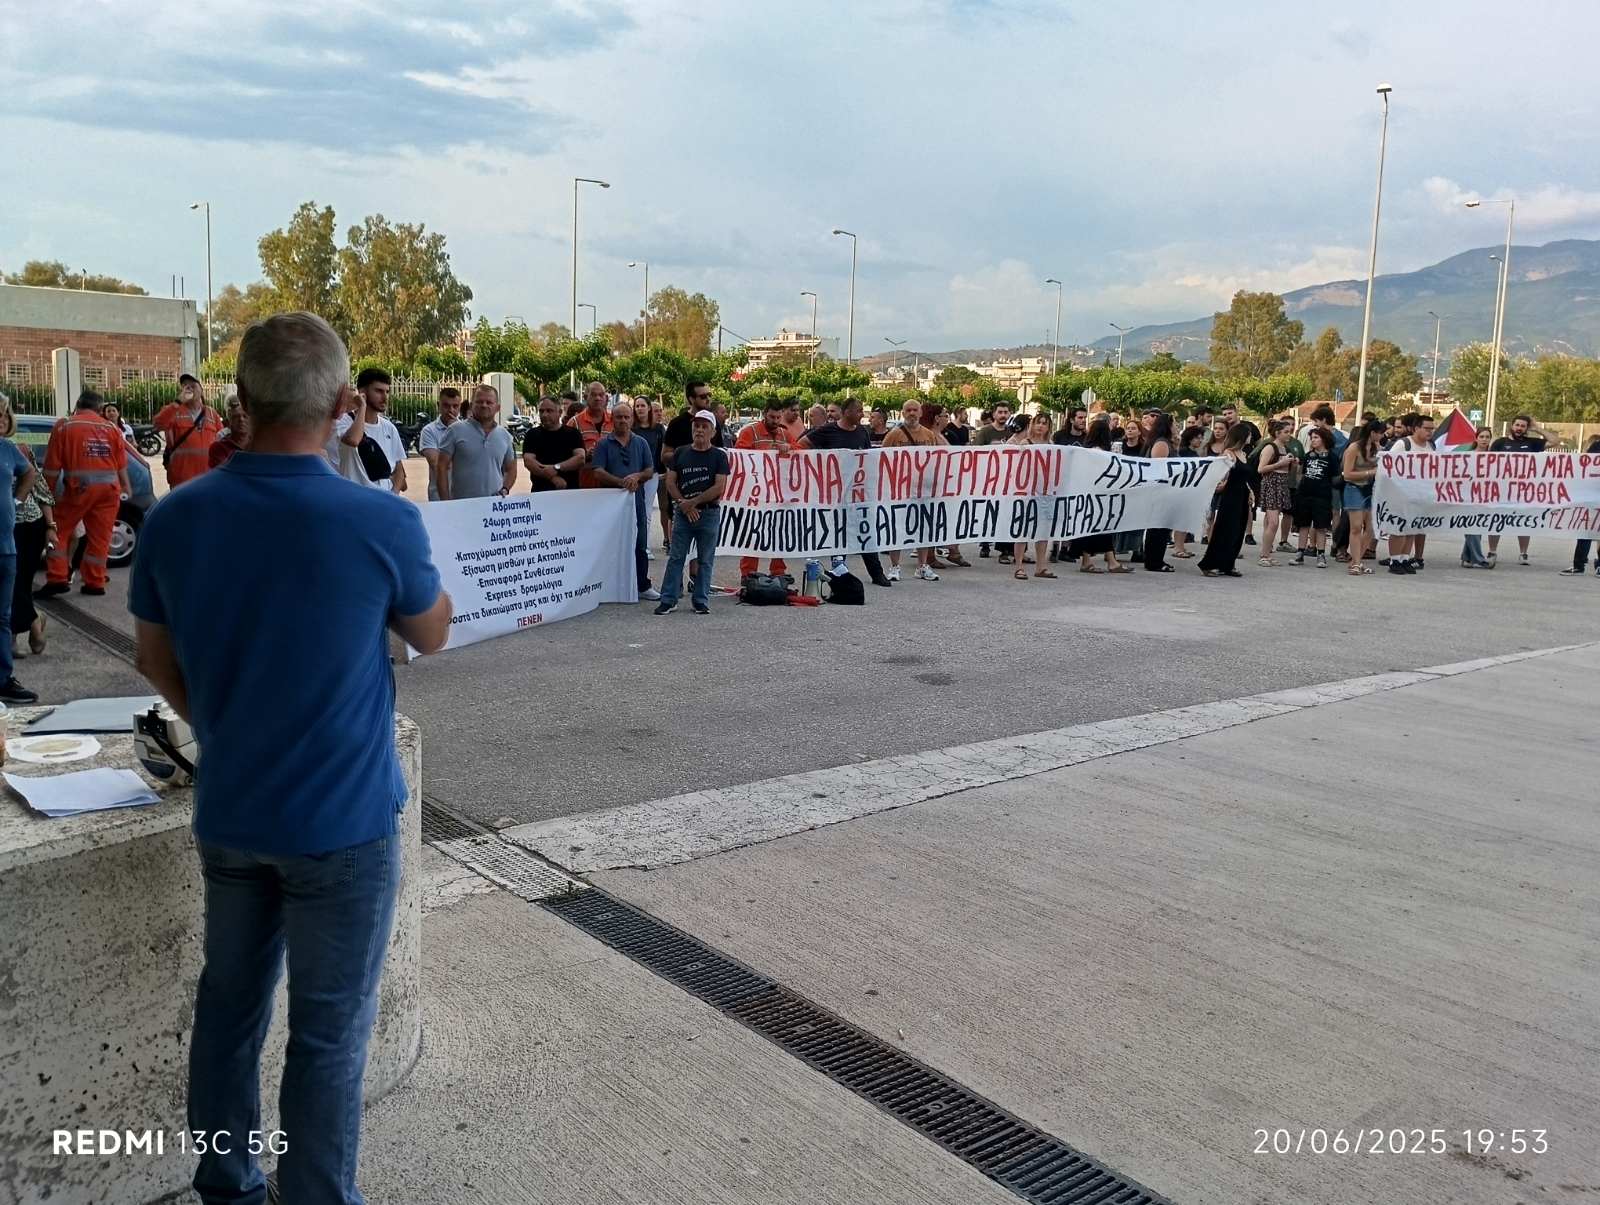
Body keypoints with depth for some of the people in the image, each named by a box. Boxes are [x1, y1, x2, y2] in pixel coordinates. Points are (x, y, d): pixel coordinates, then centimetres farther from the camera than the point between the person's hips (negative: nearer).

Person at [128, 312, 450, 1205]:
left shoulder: (176, 518, -8)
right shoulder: (384, 522, -21)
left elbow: (156, 660, 5)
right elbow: (433, 636, -2)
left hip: (227, 811, 5)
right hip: (345, 819, -4)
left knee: (230, 1002, 21)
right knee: (329, 1032, 9)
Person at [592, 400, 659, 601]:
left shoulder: (640, 443, 12)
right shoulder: (604, 443, 2)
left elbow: (650, 470, 9)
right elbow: (598, 472, -8)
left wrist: (637, 476, -12)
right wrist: (621, 482, -20)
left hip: (636, 499, 3)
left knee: (640, 546, 5)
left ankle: (643, 586, 12)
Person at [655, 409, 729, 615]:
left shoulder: (719, 456, 0)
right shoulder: (681, 453, 8)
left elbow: (719, 488, -9)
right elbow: (670, 482, 5)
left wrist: (693, 502, -11)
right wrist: (683, 504, -10)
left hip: (709, 513, -2)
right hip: (682, 513, 2)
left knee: (705, 560, 5)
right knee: (675, 557, 2)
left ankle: (701, 601, 14)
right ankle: (668, 600, 6)